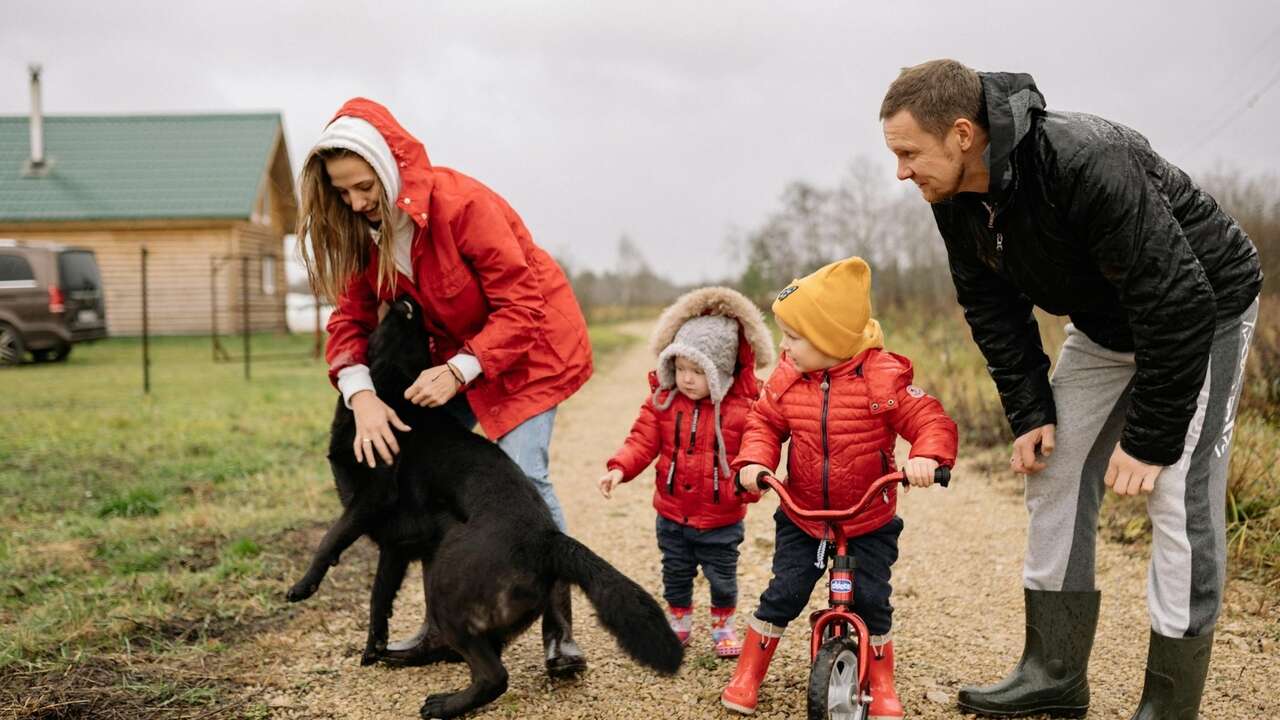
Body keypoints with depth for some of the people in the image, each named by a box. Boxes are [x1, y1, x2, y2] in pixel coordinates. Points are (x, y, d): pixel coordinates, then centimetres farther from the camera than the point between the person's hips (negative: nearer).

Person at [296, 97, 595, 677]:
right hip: (454, 350, 7)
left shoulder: (460, 203, -29)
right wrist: (361, 396, -24)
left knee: (521, 473, -18)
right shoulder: (367, 229, -9)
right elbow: (351, 318, -7)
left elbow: (520, 307, -27)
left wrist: (458, 371, -33)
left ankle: (559, 629, -7)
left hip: (529, 341, -7)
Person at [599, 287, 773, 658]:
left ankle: (723, 626, 37)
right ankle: (678, 623, 40)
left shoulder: (743, 406, -15)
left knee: (722, 576, 15)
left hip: (720, 518, -3)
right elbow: (642, 440, -9)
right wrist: (619, 468, -25)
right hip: (673, 513, 3)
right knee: (675, 574, 20)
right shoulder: (662, 399, -7)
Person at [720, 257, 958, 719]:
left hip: (870, 523, -2)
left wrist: (926, 457, -38)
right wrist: (755, 460, -18)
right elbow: (764, 423, 2)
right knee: (782, 595, 0)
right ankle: (746, 677, 17)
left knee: (872, 601, 1)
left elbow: (931, 421, -18)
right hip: (801, 518, 2)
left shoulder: (883, 378, -18)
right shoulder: (786, 378, -8)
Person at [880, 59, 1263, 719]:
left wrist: (1150, 440, -28)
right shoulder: (956, 199, -13)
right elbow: (993, 310, 1)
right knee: (1053, 479, 4)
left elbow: (1179, 303, -34)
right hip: (1104, 325, 8)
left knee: (1178, 500, -13)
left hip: (1202, 313, -7)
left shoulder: (1088, 164, -37)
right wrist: (1029, 414, -5)